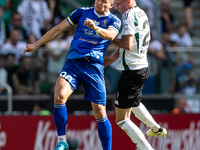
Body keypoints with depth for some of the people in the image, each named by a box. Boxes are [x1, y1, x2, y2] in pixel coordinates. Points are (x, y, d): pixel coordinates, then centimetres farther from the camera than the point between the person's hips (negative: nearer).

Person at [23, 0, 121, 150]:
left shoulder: (113, 21, 7)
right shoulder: (82, 12, 12)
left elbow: (110, 35, -16)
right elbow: (58, 29, 16)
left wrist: (96, 28, -37)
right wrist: (36, 45, 16)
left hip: (94, 66, -1)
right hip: (73, 63, 1)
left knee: (100, 113, -1)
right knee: (59, 96, -24)